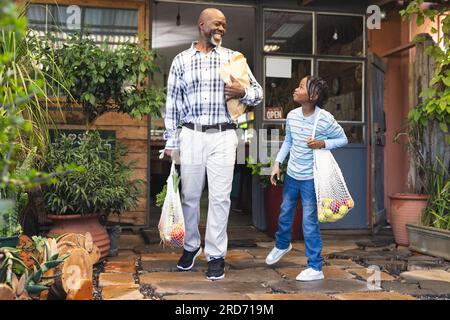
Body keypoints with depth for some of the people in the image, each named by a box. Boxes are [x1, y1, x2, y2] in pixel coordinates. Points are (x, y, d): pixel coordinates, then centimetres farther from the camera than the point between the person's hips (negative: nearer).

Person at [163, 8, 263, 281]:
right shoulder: (181, 60, 9)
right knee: (190, 195, 8)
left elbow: (258, 92, 11)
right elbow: (172, 103, 9)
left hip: (223, 137, 0)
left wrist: (243, 92, -12)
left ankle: (216, 254, 13)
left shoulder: (233, 58, 9)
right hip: (191, 135, 1)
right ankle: (191, 246, 29)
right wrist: (171, 142, 4)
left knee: (220, 197, 0)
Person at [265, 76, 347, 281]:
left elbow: (343, 139, -4)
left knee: (309, 221, -3)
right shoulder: (292, 115, -4)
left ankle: (315, 268, 10)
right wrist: (277, 163, 5)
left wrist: (323, 143, -21)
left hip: (311, 178, -5)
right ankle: (282, 244, 50)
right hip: (291, 174, 6)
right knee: (285, 213, 21)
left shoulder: (325, 119, -18)